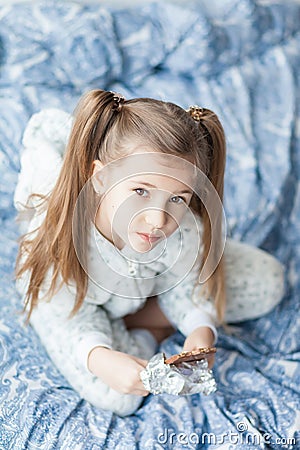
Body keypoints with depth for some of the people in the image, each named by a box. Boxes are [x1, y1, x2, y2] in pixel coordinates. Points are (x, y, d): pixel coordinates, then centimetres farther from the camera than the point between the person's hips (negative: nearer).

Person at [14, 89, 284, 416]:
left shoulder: (185, 232, -34)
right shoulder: (58, 239, -43)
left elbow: (187, 286, -13)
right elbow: (70, 319, -28)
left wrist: (201, 330, -33)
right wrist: (99, 359, -49)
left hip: (149, 283, 4)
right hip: (75, 299, -3)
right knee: (116, 397, -25)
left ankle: (130, 319, 0)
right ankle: (152, 330, 9)